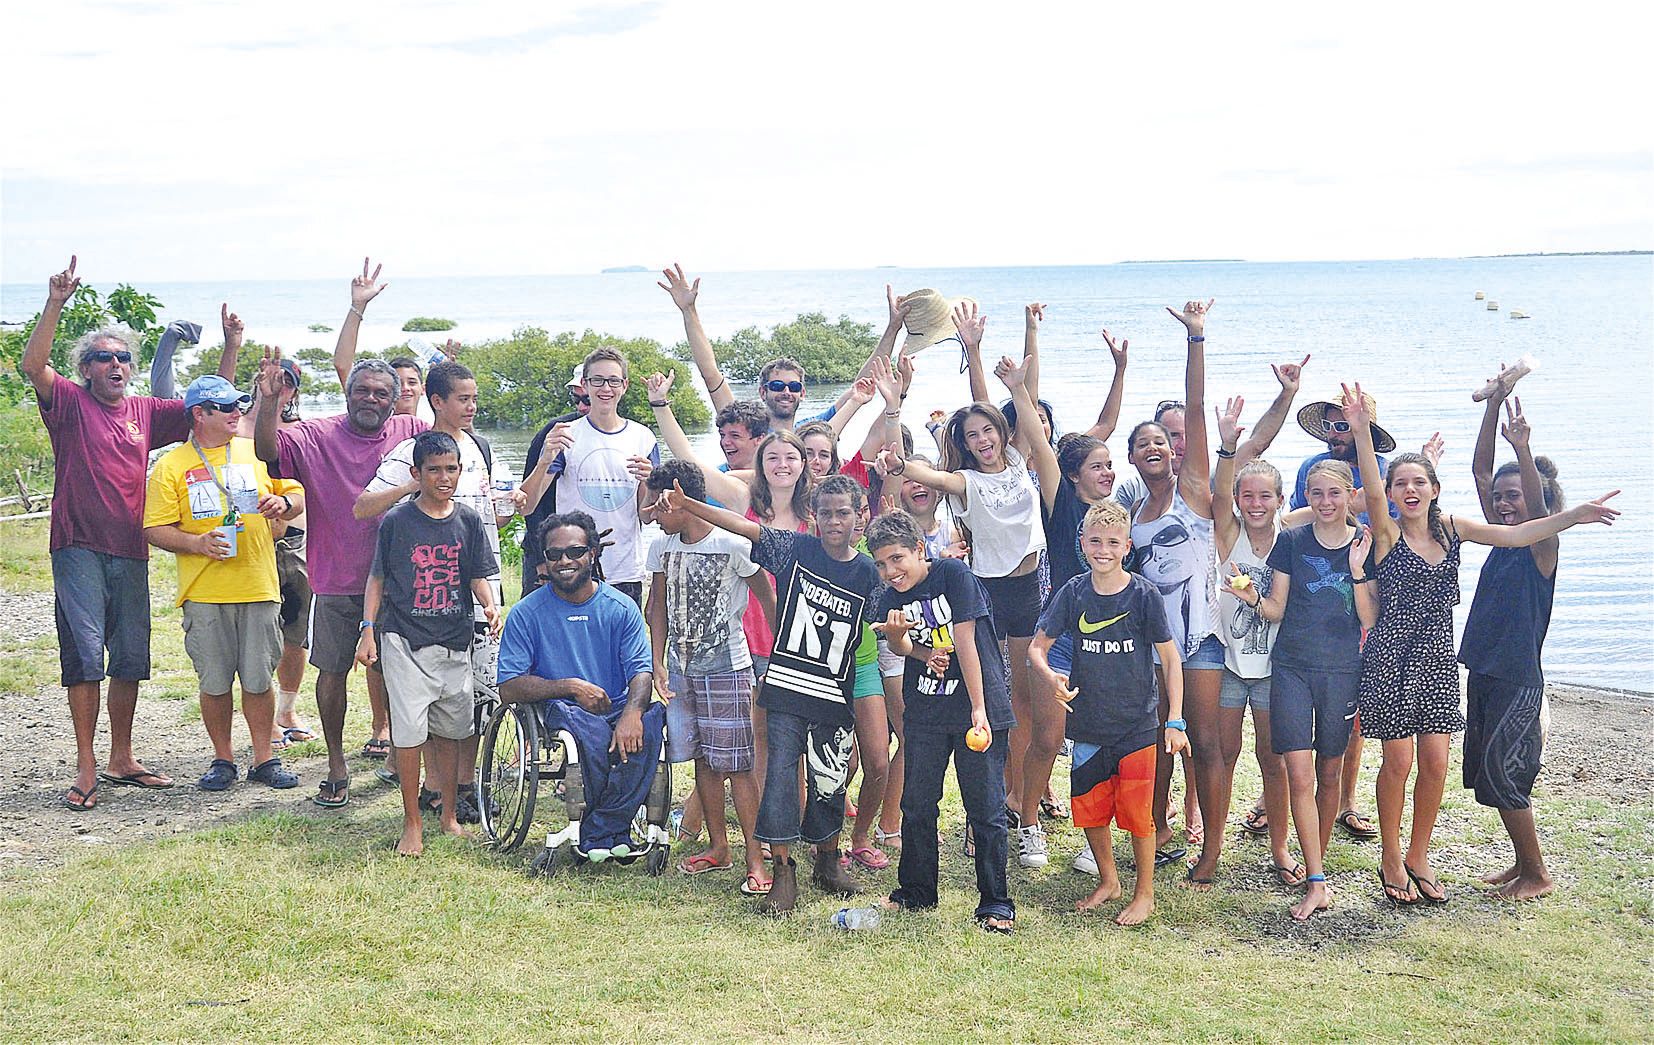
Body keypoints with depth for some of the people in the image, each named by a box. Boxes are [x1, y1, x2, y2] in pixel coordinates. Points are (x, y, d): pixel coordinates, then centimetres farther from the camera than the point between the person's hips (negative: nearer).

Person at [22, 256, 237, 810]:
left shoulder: (146, 411, 11)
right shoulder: (70, 403, -1)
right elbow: (33, 365, -18)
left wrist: (231, 349, 0)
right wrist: (56, 303, -29)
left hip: (131, 553, 5)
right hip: (79, 549, -5)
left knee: (130, 659, 10)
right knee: (85, 655, -8)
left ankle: (121, 760, 23)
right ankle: (86, 768, -1)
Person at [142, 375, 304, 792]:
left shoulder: (258, 452, 10)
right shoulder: (171, 465, 2)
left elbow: (297, 495, 17)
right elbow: (156, 529, -2)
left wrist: (284, 503, -6)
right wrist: (198, 543, -18)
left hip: (259, 587, 2)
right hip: (204, 592, -1)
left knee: (258, 680, 4)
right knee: (214, 683, 4)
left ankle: (264, 759, 14)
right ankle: (223, 760, 17)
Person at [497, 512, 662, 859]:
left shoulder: (621, 607, 5)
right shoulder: (527, 613, 1)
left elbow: (641, 672, -5)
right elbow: (508, 688, -4)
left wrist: (631, 713, -28)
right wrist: (572, 687, -16)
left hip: (617, 707, 2)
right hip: (561, 711, -2)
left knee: (653, 716, -32)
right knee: (591, 729, -37)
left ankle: (598, 831, -24)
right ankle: (616, 831, -18)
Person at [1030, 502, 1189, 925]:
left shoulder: (1144, 595, -9)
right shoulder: (1073, 593, -2)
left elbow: (1170, 660, -4)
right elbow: (1037, 646, 4)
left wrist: (1175, 721, -9)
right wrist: (1049, 677, -18)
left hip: (1136, 725, -3)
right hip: (1087, 723, 3)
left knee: (1136, 810, 0)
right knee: (1088, 807, 11)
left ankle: (1145, 893, 17)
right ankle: (1108, 881, 33)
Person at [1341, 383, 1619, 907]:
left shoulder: (1453, 528, 6)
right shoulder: (1387, 533, -8)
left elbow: (1513, 534, -2)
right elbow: (1371, 494, -26)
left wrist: (1575, 515, -13)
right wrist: (1361, 430, -41)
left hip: (1437, 657, 4)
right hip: (1391, 657, -4)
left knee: (1435, 761, 3)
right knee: (1399, 761, -3)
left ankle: (1418, 856, 20)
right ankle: (1391, 858, 16)